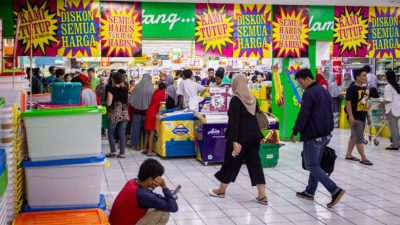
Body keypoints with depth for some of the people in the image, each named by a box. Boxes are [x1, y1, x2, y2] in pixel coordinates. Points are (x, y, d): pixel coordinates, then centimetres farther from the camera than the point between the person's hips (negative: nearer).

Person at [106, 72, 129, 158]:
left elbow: (109, 103, -12)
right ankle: (122, 153, 6)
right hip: (124, 113, 3)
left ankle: (113, 151, 6)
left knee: (111, 133, 11)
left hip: (114, 113, -3)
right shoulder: (125, 89, 2)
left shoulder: (112, 89, -9)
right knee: (122, 134, 7)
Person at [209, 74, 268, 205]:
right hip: (254, 135, 6)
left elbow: (234, 121, -19)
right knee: (255, 163, 7)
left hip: (241, 136, -6)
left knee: (231, 162, 9)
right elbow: (255, 115, 14)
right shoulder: (253, 98, 9)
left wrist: (234, 141, -23)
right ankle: (262, 196, 2)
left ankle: (221, 191, 25)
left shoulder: (235, 100, -13)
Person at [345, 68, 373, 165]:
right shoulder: (352, 88, -14)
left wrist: (367, 114, 19)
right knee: (359, 138, -6)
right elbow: (348, 102, -18)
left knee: (354, 136, 16)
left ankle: (348, 154, 27)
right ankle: (363, 158, -2)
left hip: (362, 117, 9)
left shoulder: (364, 88, 11)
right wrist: (350, 116, -23)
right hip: (355, 117, -9)